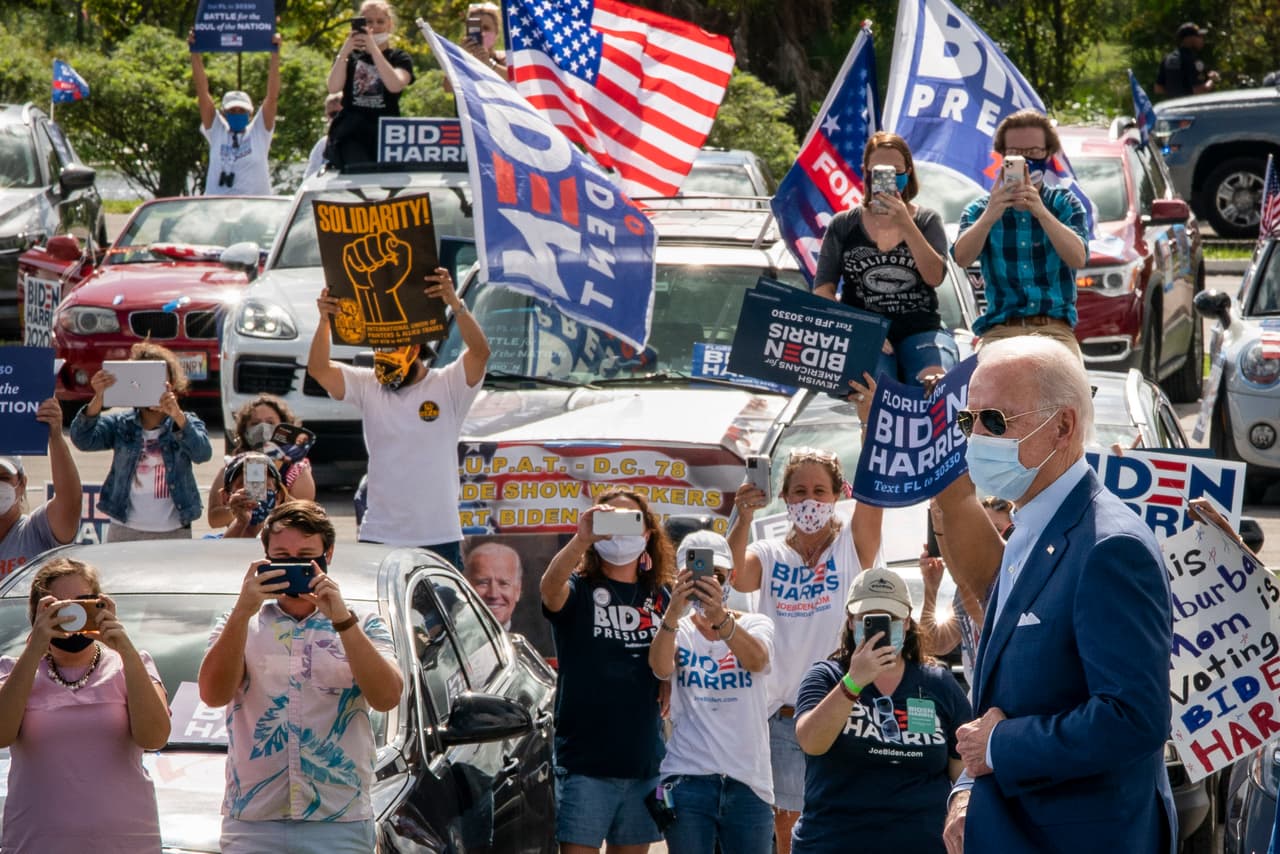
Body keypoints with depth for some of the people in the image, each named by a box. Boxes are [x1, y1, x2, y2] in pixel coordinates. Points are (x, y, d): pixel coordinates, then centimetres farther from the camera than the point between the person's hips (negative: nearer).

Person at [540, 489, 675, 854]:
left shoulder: (660, 596, 11)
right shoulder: (579, 590, -2)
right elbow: (549, 588, -26)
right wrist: (581, 539, -43)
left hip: (643, 759, 4)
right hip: (584, 757, -4)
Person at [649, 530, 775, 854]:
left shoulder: (755, 624, 7)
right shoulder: (677, 630, 6)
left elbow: (756, 659, -17)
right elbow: (661, 667, -17)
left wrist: (720, 618, -38)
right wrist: (673, 612, -37)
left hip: (748, 782, 1)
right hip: (687, 779, -1)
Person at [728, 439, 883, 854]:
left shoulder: (852, 544, 3)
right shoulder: (769, 555, 7)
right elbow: (735, 577, -14)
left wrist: (871, 423, -26)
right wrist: (743, 519, -31)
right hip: (785, 712, 2)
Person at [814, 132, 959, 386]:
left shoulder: (927, 220, 13)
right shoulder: (843, 225, 13)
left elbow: (935, 277, -4)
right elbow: (823, 290, 6)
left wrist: (906, 225, -15)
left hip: (920, 329, 1)